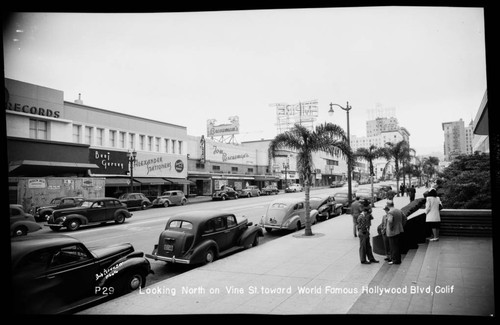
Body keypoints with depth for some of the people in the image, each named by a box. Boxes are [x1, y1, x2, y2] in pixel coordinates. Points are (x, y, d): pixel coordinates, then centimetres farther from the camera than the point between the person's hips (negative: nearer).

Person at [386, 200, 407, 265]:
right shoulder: (399, 211, 7)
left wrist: (390, 227, -17)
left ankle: (395, 260, 7)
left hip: (392, 232, -8)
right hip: (399, 230, 8)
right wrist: (402, 225, 17)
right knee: (398, 246, 17)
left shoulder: (390, 212, -19)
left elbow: (390, 221, -32)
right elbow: (405, 218, 14)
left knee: (394, 247, 2)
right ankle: (398, 259, 27)